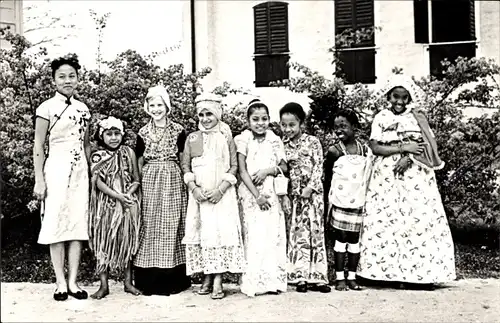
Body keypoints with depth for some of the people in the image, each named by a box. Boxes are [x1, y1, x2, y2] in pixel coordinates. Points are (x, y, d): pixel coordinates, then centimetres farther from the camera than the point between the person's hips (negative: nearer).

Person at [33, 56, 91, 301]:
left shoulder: (83, 109, 11)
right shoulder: (47, 108, -3)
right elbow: (38, 146, -4)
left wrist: (92, 175, 14)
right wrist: (39, 179, -9)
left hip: (80, 170, 5)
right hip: (56, 169, -4)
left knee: (78, 223, 3)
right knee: (56, 223, -2)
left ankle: (73, 281, 9)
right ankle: (60, 282, 5)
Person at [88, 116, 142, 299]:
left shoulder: (129, 153, 4)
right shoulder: (97, 157, 1)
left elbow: (136, 180, 3)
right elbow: (98, 183, -7)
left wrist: (128, 194, -15)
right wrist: (117, 196, -19)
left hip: (127, 204, 1)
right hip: (105, 205, -1)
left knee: (127, 241, 5)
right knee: (103, 242, 1)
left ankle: (128, 282, 16)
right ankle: (104, 285, 9)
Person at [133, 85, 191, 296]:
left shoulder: (178, 131, 3)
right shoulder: (143, 133, 8)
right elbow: (139, 163, 12)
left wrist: (186, 182, -3)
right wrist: (139, 183, 2)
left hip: (173, 183, -1)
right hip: (149, 184, 1)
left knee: (171, 227, -1)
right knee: (150, 227, 0)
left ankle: (172, 279, 6)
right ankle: (150, 280, 6)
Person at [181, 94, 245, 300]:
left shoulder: (226, 137, 3)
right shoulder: (192, 138, 9)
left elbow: (234, 167, 0)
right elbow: (186, 167, 8)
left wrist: (220, 190, -12)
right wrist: (194, 188, -8)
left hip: (222, 194, -2)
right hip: (199, 194, 2)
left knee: (221, 231, -8)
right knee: (200, 232, 0)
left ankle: (218, 281, -7)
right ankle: (207, 278, 8)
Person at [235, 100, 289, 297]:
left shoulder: (275, 141, 7)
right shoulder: (243, 141, -2)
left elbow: (284, 167, 9)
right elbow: (242, 171, -6)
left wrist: (267, 170, -11)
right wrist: (256, 195, -12)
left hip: (272, 193, 3)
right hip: (250, 194, -3)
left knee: (273, 235, 0)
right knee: (253, 236, -4)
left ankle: (273, 280, 6)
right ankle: (254, 282, 1)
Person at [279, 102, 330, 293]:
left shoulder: (312, 142, -1)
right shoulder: (282, 145, 6)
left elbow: (319, 167, -5)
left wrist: (310, 187, -15)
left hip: (312, 192, -2)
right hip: (293, 195, 2)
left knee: (315, 231, 2)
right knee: (297, 233, 2)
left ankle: (317, 277, 6)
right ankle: (300, 277, 7)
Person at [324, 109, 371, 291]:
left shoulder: (365, 150, 2)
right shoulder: (334, 151, -5)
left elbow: (368, 177, 9)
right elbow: (327, 180, -1)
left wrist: (368, 200, 7)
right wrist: (328, 202, -3)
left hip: (358, 203, 2)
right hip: (339, 203, -2)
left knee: (355, 239, 8)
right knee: (340, 238, 2)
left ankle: (352, 277, 16)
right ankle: (339, 278, 10)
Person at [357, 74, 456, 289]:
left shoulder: (418, 117, 10)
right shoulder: (380, 118, 9)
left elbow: (428, 145, 1)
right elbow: (375, 147, -3)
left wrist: (408, 157, -15)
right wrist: (404, 147, -12)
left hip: (415, 176, 0)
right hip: (387, 176, 0)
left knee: (419, 219, -7)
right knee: (385, 221, -6)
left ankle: (420, 274, -4)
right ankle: (389, 271, -2)